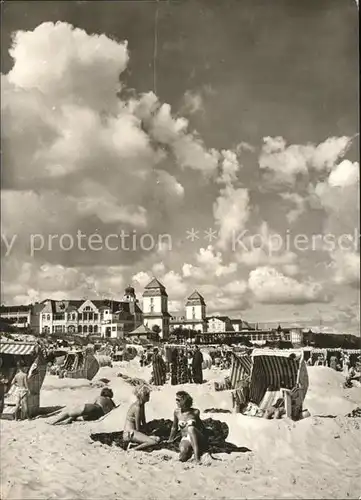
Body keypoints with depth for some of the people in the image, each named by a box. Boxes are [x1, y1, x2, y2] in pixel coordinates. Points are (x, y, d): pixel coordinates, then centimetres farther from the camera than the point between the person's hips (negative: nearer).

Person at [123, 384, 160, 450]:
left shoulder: (142, 405, 10)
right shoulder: (137, 407, -20)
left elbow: (144, 423, 17)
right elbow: (138, 428, -16)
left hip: (134, 432, 10)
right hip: (129, 434, -10)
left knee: (157, 439, 6)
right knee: (153, 442, -23)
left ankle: (134, 444, 2)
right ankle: (132, 449, -13)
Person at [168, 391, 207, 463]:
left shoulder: (195, 412, -4)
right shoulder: (176, 412, 3)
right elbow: (174, 427, 19)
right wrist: (170, 440, 27)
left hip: (198, 440, 1)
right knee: (182, 458, -40)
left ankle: (197, 457, -44)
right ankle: (189, 452, -11)